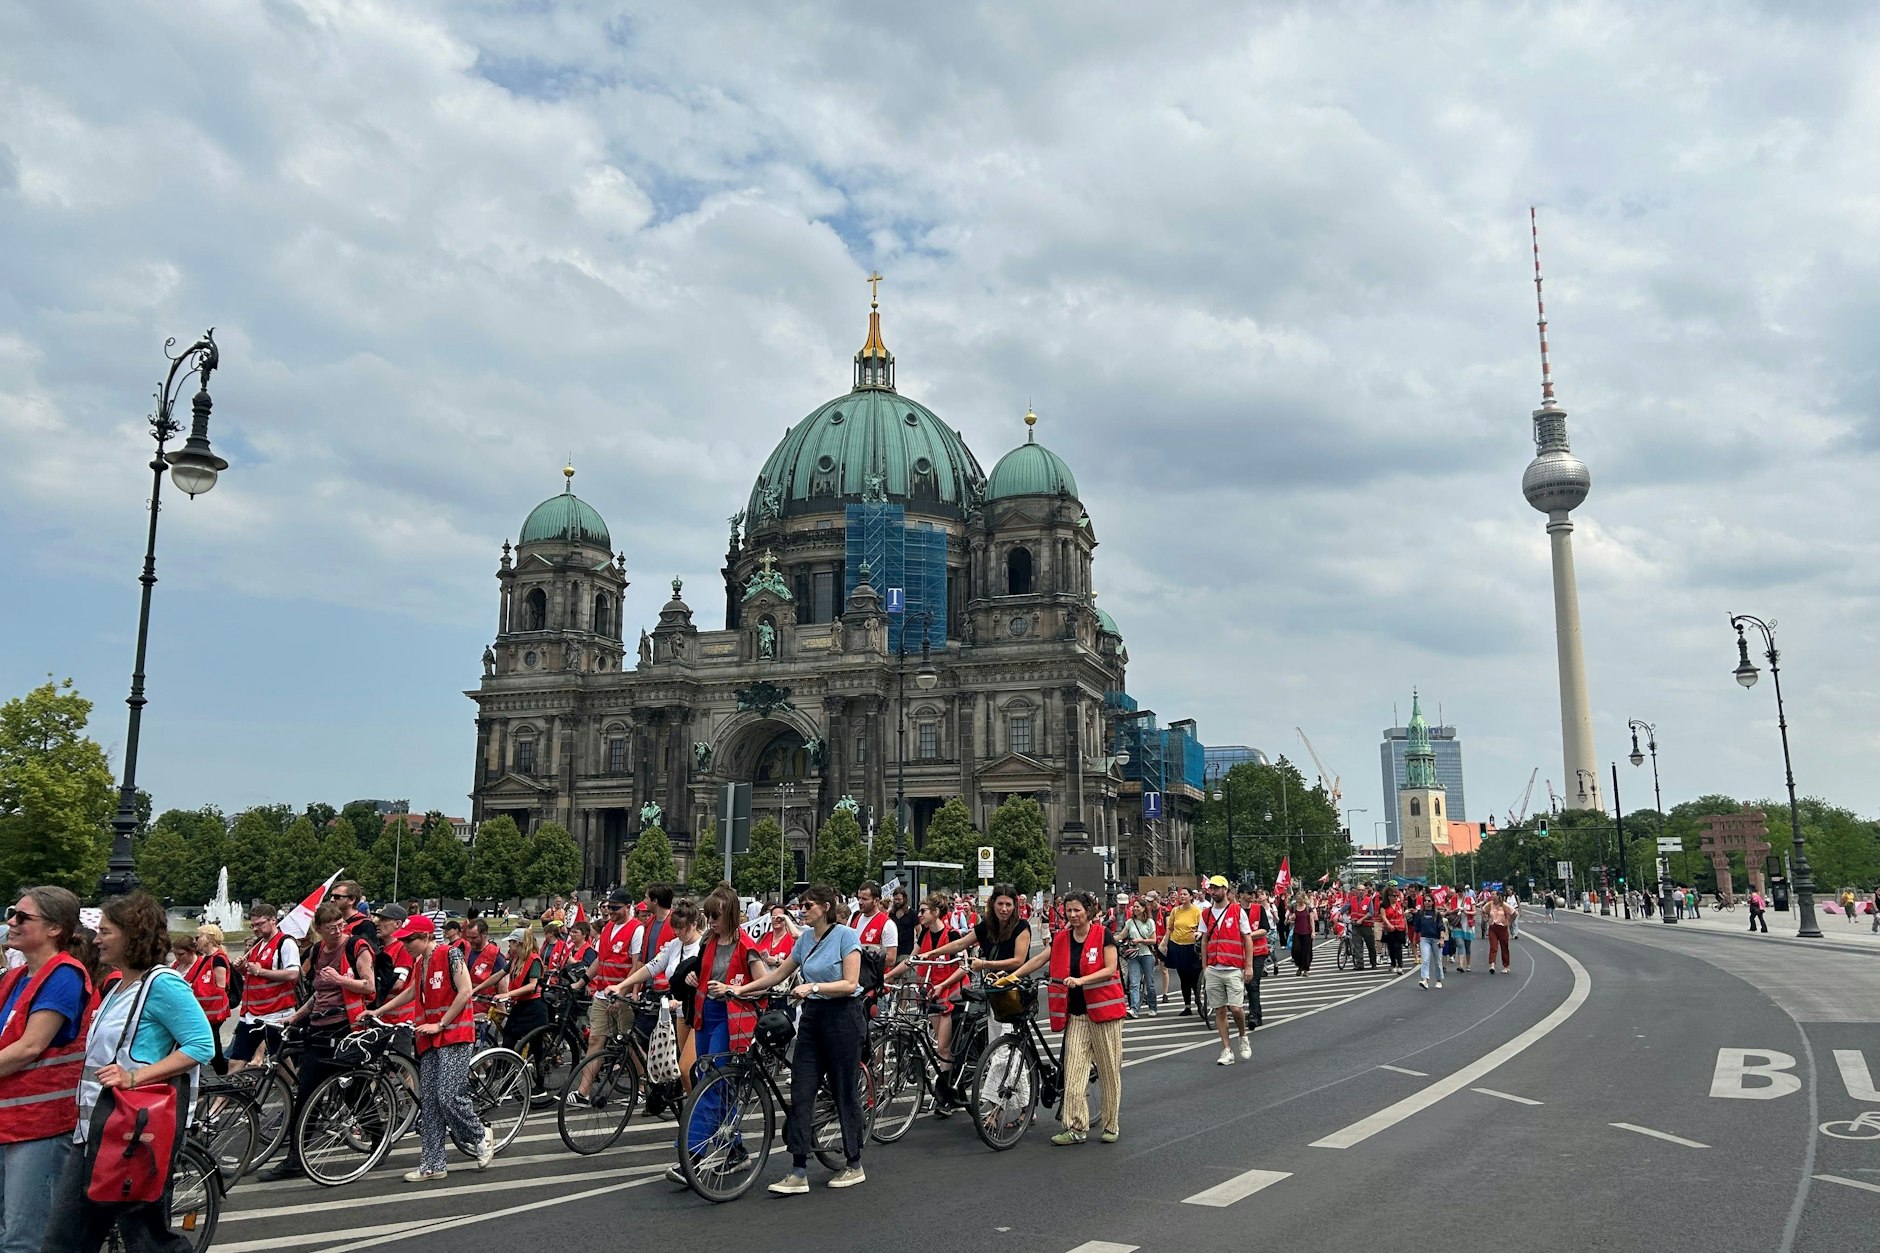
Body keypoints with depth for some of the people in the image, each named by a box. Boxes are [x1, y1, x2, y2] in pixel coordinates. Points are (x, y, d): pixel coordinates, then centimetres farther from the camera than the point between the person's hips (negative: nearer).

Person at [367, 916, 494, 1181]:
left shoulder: (450, 955, -10)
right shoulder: (419, 963, 14)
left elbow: (465, 992, -15)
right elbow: (411, 992, 32)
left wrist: (440, 1024, -14)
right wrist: (378, 1012, 31)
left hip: (454, 1036, -8)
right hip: (429, 1040, 8)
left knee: (449, 1097, -14)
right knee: (429, 1103, 5)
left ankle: (481, 1137, 9)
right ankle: (432, 1164, 9)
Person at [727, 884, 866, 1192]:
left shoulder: (846, 935, -10)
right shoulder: (805, 938, 9)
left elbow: (850, 984, -16)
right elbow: (778, 974, 16)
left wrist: (813, 987, -26)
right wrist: (738, 988, 9)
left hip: (842, 1017, -6)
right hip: (812, 1017, 6)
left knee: (844, 1091, 3)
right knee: (801, 1092, -2)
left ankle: (854, 1165, 18)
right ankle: (798, 1172, 1)